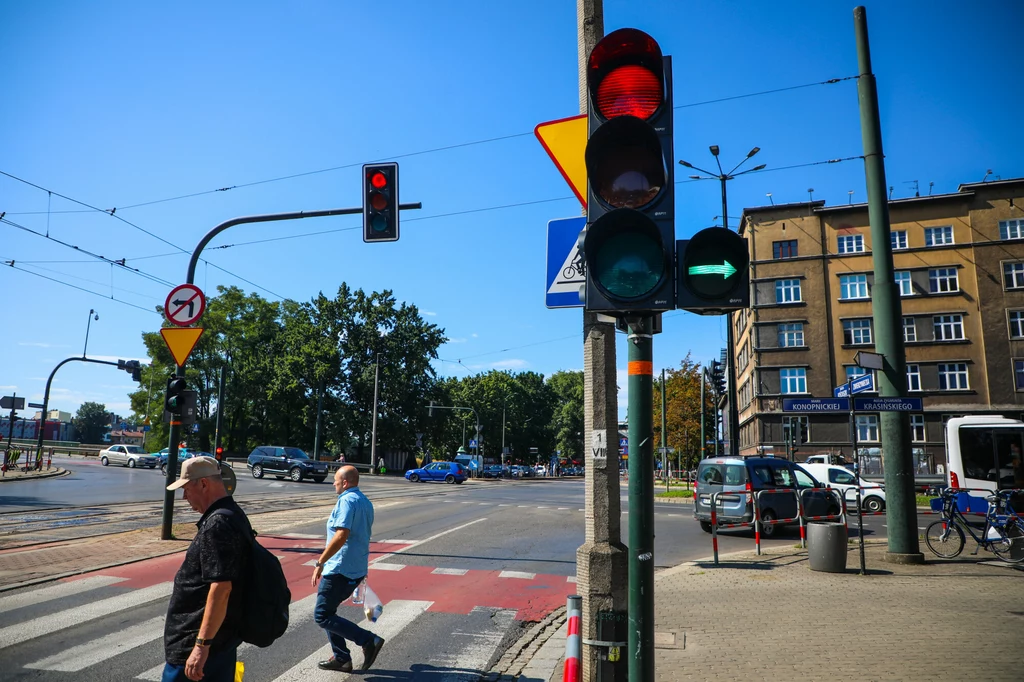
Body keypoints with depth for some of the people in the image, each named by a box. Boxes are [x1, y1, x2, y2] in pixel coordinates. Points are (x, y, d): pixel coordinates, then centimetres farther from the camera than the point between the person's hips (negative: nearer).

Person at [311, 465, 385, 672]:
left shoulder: (347, 500, -16)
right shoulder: (365, 502, 14)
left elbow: (341, 535, -27)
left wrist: (320, 562, -23)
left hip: (340, 569, -10)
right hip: (357, 569, 10)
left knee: (322, 616, -3)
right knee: (327, 611, 20)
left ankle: (369, 640, -8)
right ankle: (341, 658, 20)